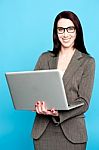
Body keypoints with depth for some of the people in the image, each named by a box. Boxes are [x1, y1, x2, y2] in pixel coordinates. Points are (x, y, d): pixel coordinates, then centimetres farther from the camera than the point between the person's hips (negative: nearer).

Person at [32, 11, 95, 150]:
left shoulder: (87, 62, -1)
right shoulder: (45, 58, 8)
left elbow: (83, 102, -7)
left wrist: (58, 113, -23)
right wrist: (38, 105, -17)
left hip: (72, 132, -2)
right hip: (42, 131, 2)